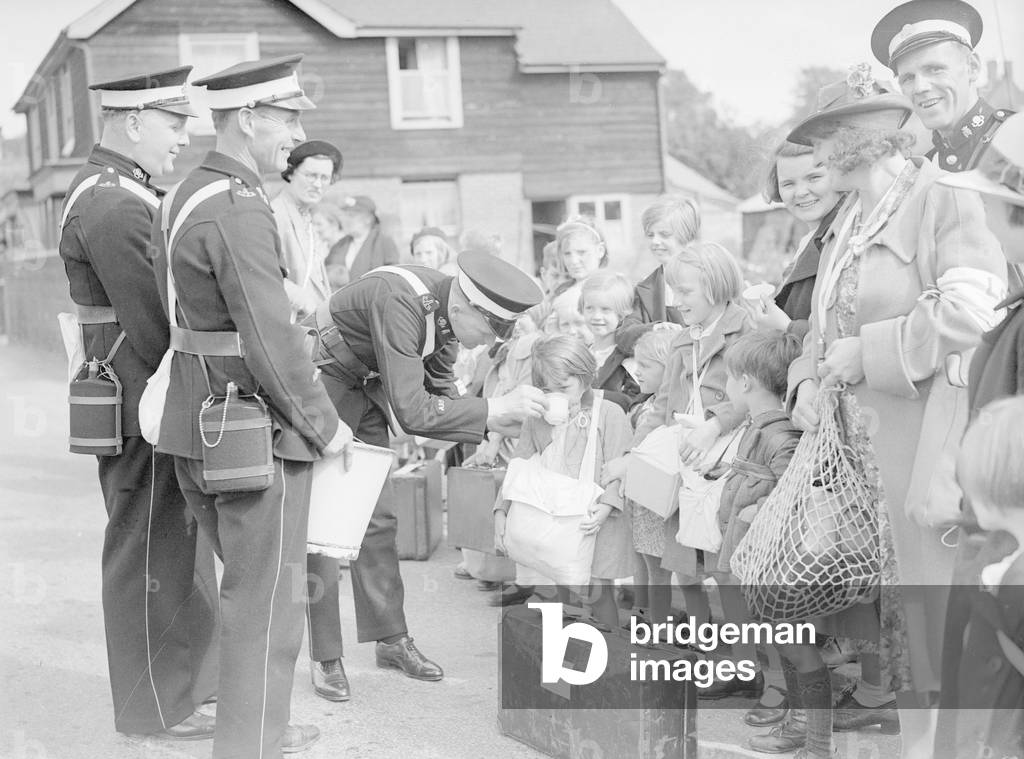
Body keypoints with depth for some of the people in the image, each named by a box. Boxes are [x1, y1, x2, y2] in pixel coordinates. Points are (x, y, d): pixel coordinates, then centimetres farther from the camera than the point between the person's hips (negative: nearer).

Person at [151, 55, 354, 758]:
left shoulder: (188, 195, 11)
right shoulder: (238, 211, -19)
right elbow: (270, 338, -23)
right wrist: (325, 423, -12)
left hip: (199, 423, 10)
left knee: (252, 586, 22)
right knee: (268, 599, 0)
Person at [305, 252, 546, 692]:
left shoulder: (444, 310, -7)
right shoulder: (400, 304, -34)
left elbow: (439, 392, 3)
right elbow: (411, 411, -35)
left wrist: (492, 424, -12)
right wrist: (493, 408, -33)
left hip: (361, 391, 8)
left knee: (376, 516, 9)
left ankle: (391, 640, 17)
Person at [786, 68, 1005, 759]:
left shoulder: (943, 200, -8)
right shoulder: (849, 221, 18)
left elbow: (970, 311, -23)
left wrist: (866, 353, -17)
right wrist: (808, 377, 7)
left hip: (919, 447, -8)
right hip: (854, 450, 8)